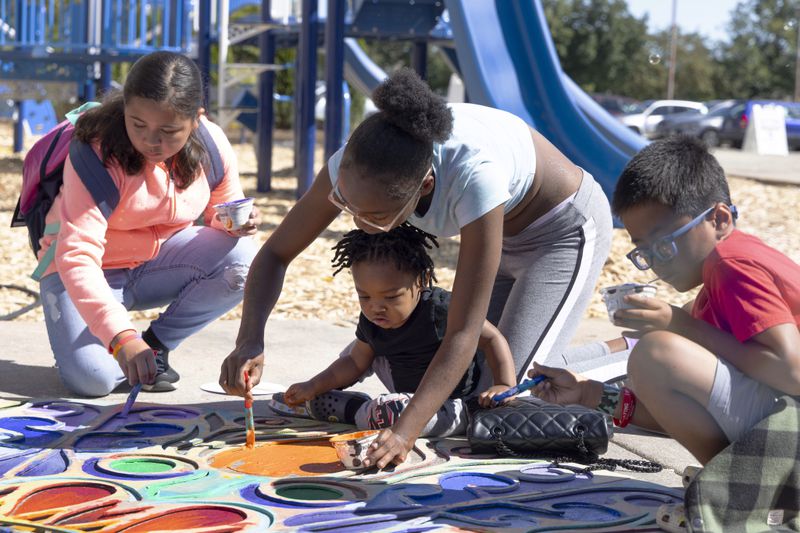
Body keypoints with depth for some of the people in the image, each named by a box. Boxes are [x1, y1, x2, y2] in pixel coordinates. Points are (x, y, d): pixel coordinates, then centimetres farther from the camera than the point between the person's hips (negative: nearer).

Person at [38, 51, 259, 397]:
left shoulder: (213, 146, -15)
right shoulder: (97, 153, -29)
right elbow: (77, 256, -38)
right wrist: (120, 337, -51)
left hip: (158, 261, 5)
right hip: (91, 272, -4)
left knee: (240, 258, -25)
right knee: (92, 378, -30)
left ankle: (155, 345, -5)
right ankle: (131, 345, 8)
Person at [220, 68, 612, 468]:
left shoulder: (475, 177, -45)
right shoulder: (357, 165, -29)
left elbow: (462, 333, -42)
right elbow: (275, 254, -18)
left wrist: (404, 432, -52)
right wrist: (250, 340, -37)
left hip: (568, 225, -6)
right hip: (502, 233, 7)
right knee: (463, 382, 6)